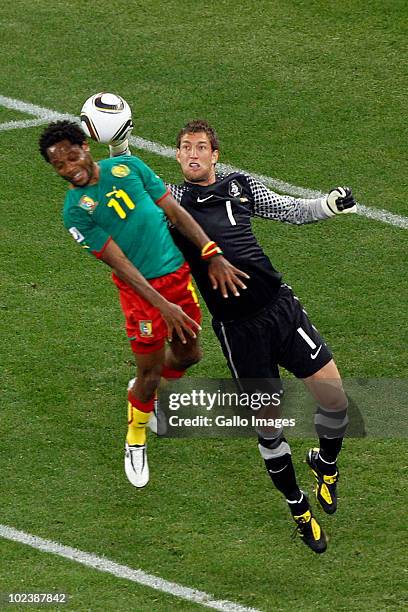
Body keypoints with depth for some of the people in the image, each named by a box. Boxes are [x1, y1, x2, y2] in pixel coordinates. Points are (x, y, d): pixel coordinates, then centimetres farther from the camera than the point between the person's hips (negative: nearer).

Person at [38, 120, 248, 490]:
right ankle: (135, 443, 28)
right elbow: (119, 263, -19)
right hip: (142, 289, -5)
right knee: (150, 373, 2)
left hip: (179, 272, 5)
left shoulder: (128, 167, -2)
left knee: (187, 354, 18)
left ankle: (148, 393, 49)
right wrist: (163, 306, -26)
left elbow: (176, 212, 1)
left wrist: (213, 255, -8)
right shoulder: (75, 210, -15)